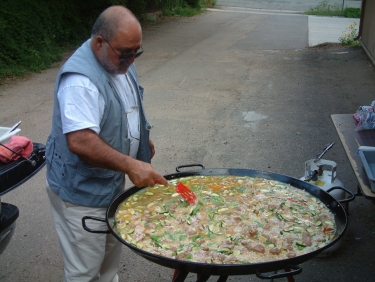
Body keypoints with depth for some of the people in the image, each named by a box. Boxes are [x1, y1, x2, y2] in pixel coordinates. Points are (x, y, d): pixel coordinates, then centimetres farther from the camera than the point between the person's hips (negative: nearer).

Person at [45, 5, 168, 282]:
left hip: (112, 181, 9)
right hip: (81, 190, -9)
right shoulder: (80, 81, -31)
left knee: (112, 249, 27)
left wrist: (142, 136, 16)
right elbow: (79, 141, -40)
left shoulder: (119, 61, 0)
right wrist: (130, 165, -42)